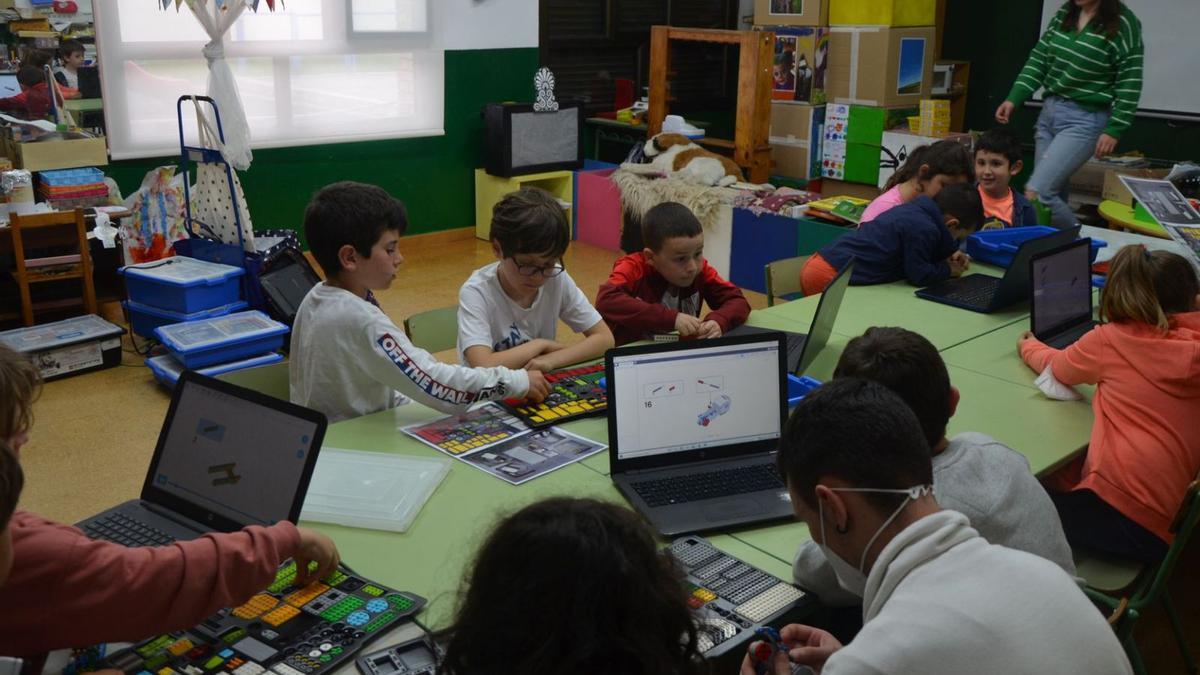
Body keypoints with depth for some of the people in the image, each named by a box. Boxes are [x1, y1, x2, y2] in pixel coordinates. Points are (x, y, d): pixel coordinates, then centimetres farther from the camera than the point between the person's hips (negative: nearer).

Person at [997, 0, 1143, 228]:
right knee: (1052, 194, 7)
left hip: (1085, 120, -7)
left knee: (1035, 192, -15)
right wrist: (1014, 98, 1)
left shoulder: (1123, 24, -12)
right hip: (1049, 111, 7)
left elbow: (1130, 83, -11)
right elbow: (1039, 59, 10)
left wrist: (1114, 129, -15)